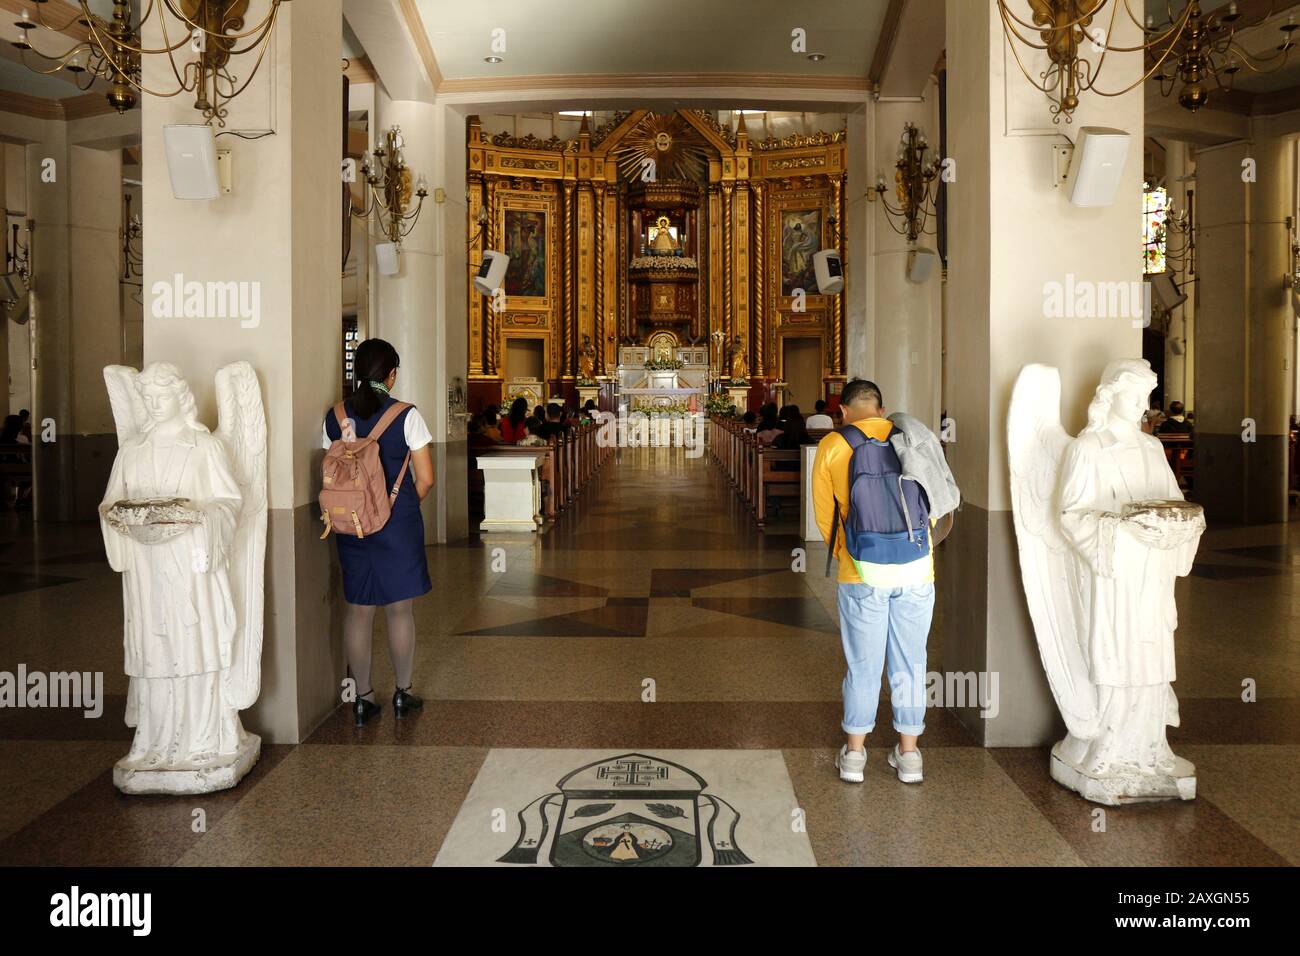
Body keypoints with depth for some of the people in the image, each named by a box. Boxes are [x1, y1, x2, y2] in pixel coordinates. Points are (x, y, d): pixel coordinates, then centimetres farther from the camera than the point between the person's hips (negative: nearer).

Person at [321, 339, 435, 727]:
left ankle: (363, 697, 17)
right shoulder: (406, 415, -9)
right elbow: (425, 479, -9)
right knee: (399, 608, 9)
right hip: (398, 525, -3)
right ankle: (403, 692, 20)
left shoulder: (335, 417, 0)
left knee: (358, 609, 10)